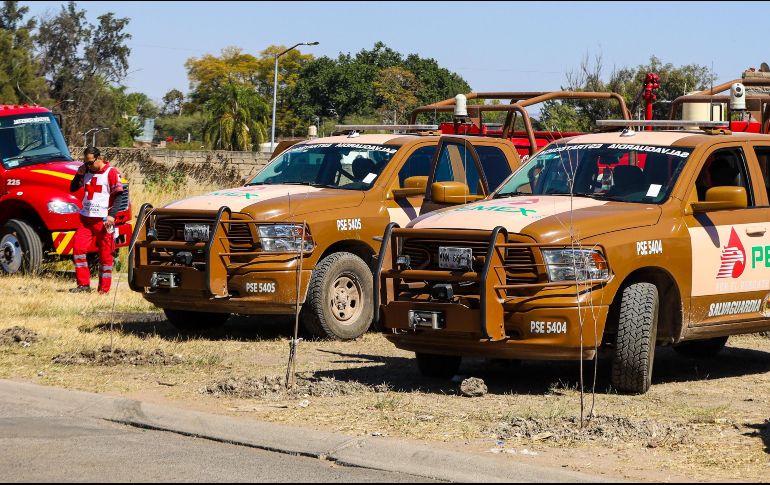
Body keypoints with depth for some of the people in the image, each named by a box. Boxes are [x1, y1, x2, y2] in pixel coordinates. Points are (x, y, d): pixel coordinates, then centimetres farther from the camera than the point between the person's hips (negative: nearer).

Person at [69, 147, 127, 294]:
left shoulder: (111, 173, -5)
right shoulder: (86, 172, 13)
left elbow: (119, 195, -9)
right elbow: (73, 189, 18)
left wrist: (112, 215, -19)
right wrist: (79, 174, 2)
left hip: (103, 220, -5)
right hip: (86, 218, 5)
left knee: (105, 254, 1)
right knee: (79, 248, -7)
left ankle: (104, 289, 6)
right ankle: (83, 284, -2)